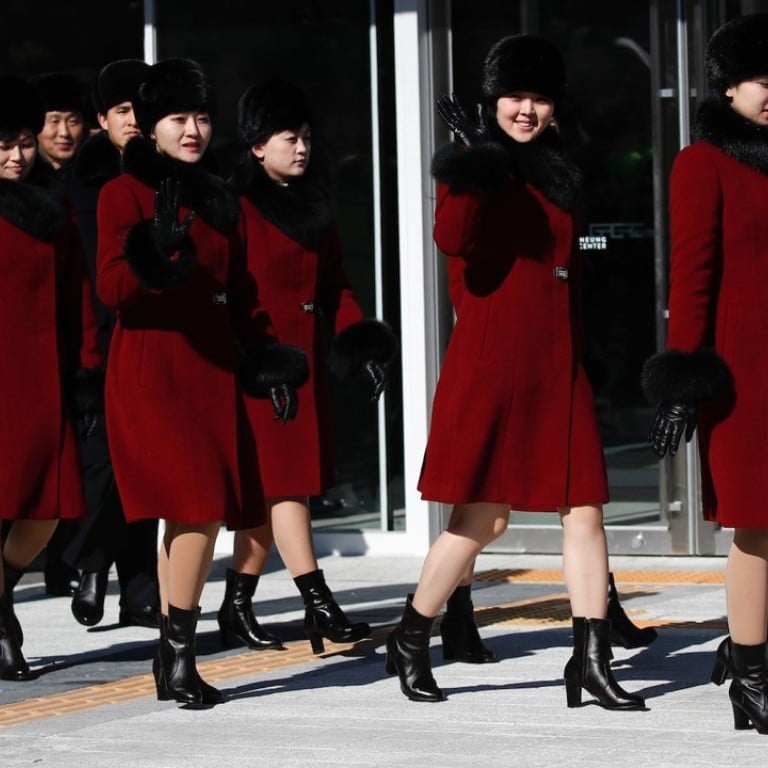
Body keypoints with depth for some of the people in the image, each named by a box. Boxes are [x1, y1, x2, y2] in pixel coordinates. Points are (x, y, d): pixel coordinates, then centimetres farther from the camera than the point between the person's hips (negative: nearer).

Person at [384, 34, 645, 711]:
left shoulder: (559, 174, 16)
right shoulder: (475, 167, -3)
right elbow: (451, 239, -22)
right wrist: (475, 165, -27)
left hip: (558, 368, 6)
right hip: (491, 364, -6)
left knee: (585, 507, -1)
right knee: (481, 517, -5)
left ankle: (592, 661, 2)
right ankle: (410, 643, 12)